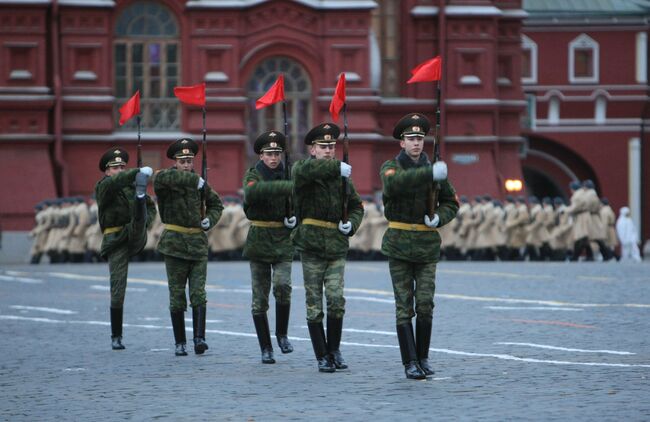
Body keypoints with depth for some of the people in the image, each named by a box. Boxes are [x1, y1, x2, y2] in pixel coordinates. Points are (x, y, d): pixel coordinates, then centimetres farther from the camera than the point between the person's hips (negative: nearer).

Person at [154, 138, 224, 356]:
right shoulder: (165, 183, -5)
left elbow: (216, 204, 23)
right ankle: (179, 343, 9)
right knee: (177, 296, 2)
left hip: (198, 244, 2)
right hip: (174, 244, -2)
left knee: (198, 294, -8)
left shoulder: (199, 183, 8)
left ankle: (199, 338, -14)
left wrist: (210, 220, 2)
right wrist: (193, 179, -26)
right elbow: (162, 178, -31)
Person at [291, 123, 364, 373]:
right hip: (311, 247, -2)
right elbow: (306, 170, -28)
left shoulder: (342, 176, 11)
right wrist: (337, 167, -29)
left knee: (337, 300, -8)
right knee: (314, 306, 1)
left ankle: (334, 350, 9)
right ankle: (322, 357, 9)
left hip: (337, 248, 3)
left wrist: (351, 224, 0)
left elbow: (356, 206, 20)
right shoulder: (301, 169, -2)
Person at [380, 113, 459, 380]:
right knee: (404, 307, -2)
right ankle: (410, 362, 1)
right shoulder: (390, 167, -3)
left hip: (427, 246, 2)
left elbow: (451, 203, 14)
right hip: (399, 245, -2)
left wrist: (439, 218, -9)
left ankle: (423, 357, 12)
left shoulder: (435, 169, 5)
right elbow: (394, 183, -28)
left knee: (425, 305, -2)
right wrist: (429, 174, -39)